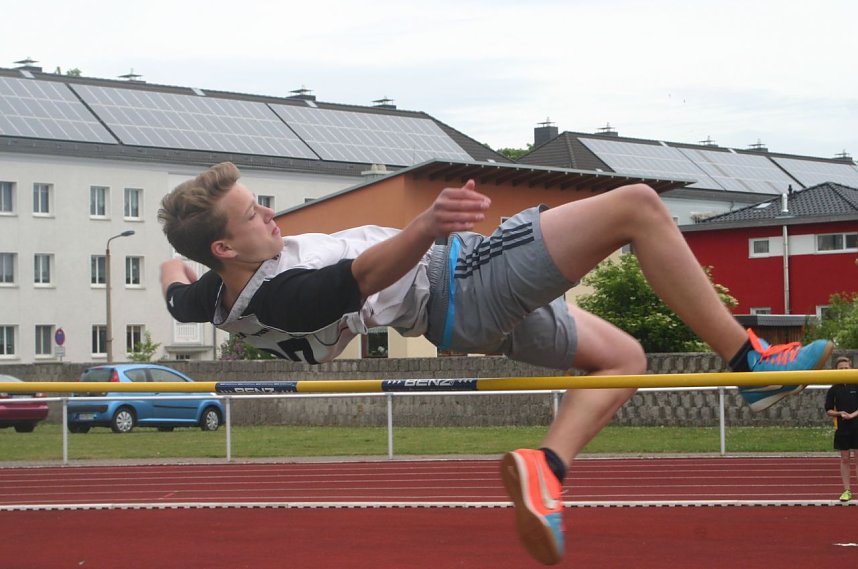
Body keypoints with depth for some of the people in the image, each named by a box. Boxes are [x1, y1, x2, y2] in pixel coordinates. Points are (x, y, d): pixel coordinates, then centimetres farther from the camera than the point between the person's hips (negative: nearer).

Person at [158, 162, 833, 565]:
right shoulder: (287, 294, -29)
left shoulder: (218, 298, -2)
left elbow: (178, 288, 20)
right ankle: (749, 359, -6)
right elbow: (370, 272, -44)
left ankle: (544, 465, 0)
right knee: (638, 205, -12)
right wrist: (426, 228, -62)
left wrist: (174, 263, 42)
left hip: (461, 315, 10)